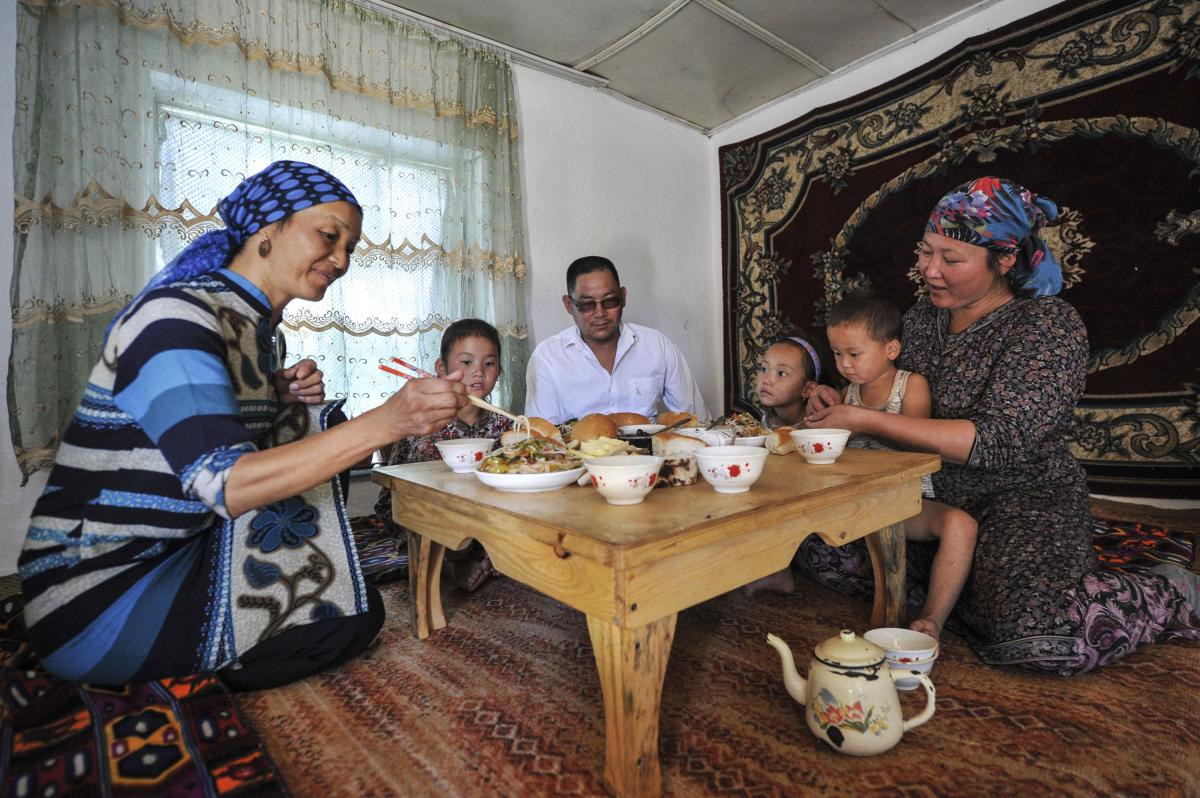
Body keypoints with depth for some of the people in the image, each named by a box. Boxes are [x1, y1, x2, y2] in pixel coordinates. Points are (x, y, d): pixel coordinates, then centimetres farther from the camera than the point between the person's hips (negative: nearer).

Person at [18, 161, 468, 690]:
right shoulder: (176, 316, -22)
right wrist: (386, 422, -42)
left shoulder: (251, 319, 6)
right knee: (354, 618, -14)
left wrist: (281, 399, -7)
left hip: (177, 557, 9)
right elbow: (224, 484, -33)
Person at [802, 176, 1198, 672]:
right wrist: (838, 407, -9)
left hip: (1025, 499, -5)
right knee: (818, 548, -9)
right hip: (934, 498, 6)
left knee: (1036, 636, -30)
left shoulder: (1050, 325, -13)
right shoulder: (921, 319, 5)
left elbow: (997, 441, -24)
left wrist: (864, 420, -29)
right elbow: (899, 412, 13)